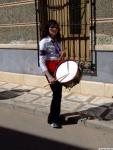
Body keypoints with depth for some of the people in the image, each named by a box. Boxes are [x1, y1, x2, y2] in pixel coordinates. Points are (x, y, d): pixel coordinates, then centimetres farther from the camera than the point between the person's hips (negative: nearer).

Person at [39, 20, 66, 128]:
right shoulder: (44, 41, -11)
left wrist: (62, 55, 2)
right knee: (57, 93, -7)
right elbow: (42, 61, -16)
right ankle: (53, 120, 10)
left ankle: (55, 116, 28)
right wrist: (49, 76, -22)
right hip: (50, 69, -7)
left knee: (58, 93, 11)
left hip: (58, 68, 7)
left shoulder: (57, 41, 11)